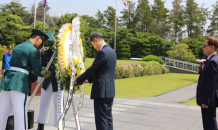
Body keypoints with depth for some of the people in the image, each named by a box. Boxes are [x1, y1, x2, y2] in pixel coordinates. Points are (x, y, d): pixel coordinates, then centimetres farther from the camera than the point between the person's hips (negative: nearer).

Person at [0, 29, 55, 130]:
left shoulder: (17, 47, 19)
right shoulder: (33, 50, -5)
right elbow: (38, 71, -5)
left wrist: (34, 78, 24)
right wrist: (53, 74, 7)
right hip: (19, 84, -8)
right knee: (20, 115, -6)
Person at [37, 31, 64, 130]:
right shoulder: (44, 51, -3)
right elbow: (42, 67, -5)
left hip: (58, 82, -4)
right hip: (47, 81, 4)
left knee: (58, 105, 0)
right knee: (43, 103, 16)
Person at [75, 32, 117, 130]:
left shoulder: (102, 52, -17)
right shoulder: (111, 51, 14)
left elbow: (92, 69, -15)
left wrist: (78, 80, -1)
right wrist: (88, 80, 15)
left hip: (102, 91, -10)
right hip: (109, 90, 10)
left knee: (101, 119, -3)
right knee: (107, 117, 15)